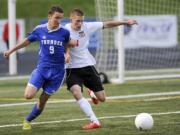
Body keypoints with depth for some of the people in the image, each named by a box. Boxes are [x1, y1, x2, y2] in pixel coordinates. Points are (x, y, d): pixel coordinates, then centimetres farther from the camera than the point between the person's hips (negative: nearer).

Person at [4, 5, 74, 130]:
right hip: (42, 68, 0)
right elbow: (27, 41, 15)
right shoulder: (39, 30, -2)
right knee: (28, 95, -18)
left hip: (57, 71, 0)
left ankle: (28, 120, 28)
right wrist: (11, 51, 24)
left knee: (43, 100, 6)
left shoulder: (64, 32, -4)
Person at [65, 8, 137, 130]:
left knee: (102, 98, 5)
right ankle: (94, 121, -28)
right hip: (73, 69, -3)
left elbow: (107, 24, 4)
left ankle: (92, 92, 44)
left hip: (88, 66, 3)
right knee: (76, 93, -32)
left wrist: (126, 22, 6)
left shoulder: (87, 26, -4)